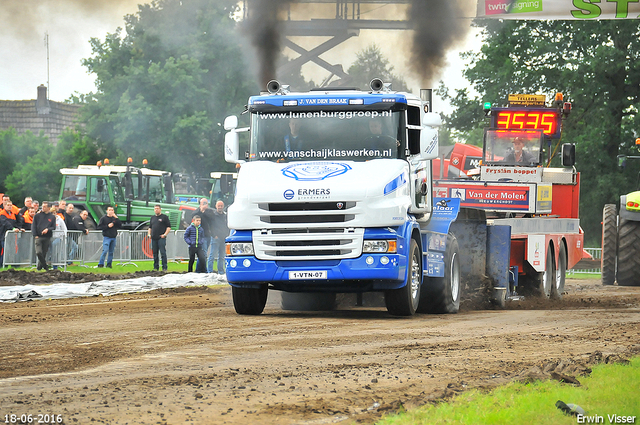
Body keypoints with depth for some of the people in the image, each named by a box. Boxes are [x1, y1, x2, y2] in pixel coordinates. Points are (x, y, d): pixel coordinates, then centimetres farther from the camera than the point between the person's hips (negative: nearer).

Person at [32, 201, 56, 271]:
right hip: (39, 237, -1)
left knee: (44, 254, 3)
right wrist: (35, 235, -5)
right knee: (38, 252, -17)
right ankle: (45, 265, -2)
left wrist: (48, 229, -12)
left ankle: (40, 265, 19)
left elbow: (54, 227, 8)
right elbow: (33, 226, 6)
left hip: (47, 238, 1)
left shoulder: (52, 217, 9)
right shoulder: (37, 216, 7)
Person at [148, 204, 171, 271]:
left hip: (161, 238, -6)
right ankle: (156, 268, 14)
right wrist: (149, 234, 9)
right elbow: (150, 227, 25)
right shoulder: (152, 217, 18)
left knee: (163, 253, -9)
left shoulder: (164, 217, 2)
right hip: (154, 238, 6)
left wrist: (165, 234, -11)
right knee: (155, 253, 8)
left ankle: (164, 268, -8)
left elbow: (169, 227, -1)